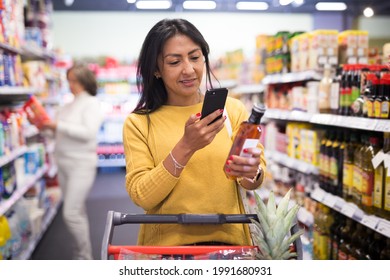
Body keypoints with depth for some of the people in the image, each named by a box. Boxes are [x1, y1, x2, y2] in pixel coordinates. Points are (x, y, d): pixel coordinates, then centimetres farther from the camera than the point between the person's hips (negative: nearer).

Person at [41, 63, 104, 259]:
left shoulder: (91, 103, -7)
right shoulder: (68, 105, 13)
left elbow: (88, 133, -20)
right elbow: (64, 132, 17)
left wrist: (58, 126, -19)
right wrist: (49, 126, -1)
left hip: (81, 164, -7)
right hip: (64, 163, 7)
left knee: (71, 213, -10)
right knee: (77, 211, 14)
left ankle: (85, 258, 4)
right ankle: (79, 257, 25)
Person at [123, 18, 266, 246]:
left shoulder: (233, 109, 3)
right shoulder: (139, 123, 0)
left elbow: (255, 182, 0)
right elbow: (142, 197, -9)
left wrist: (252, 172, -22)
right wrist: (186, 146, -20)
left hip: (228, 241, 2)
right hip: (166, 246, -1)